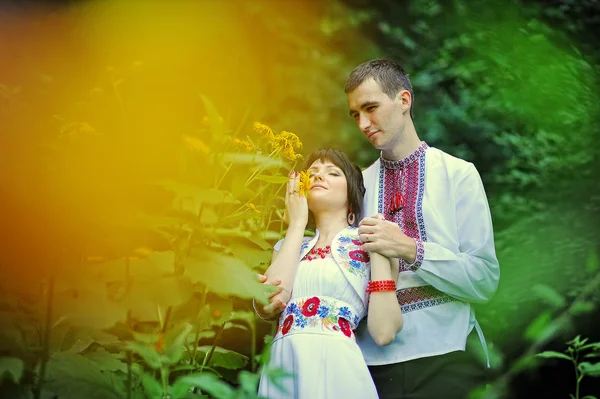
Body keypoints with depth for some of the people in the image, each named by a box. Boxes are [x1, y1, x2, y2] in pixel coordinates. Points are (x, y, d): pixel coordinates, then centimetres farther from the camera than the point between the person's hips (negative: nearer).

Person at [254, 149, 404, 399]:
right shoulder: (288, 246, 16)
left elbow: (384, 332, -7)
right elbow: (267, 305, -4)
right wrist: (297, 224, 3)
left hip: (335, 370, -4)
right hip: (281, 369, 4)